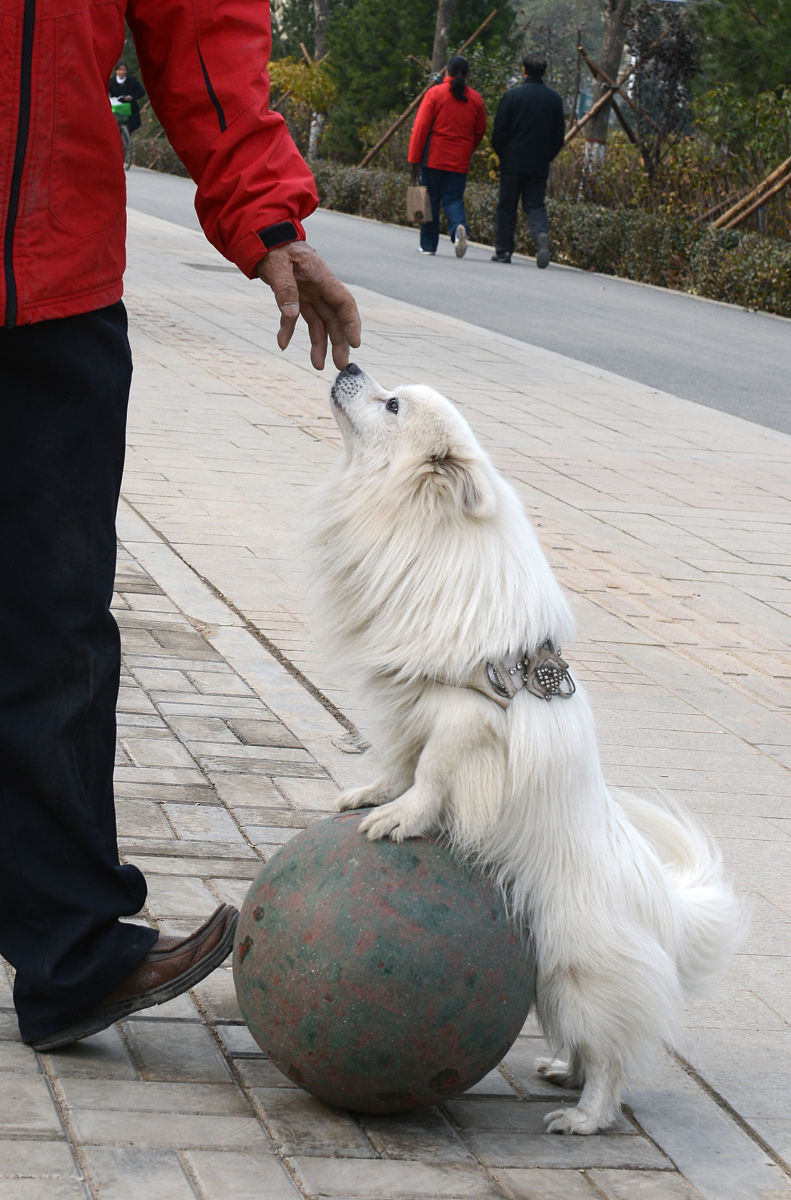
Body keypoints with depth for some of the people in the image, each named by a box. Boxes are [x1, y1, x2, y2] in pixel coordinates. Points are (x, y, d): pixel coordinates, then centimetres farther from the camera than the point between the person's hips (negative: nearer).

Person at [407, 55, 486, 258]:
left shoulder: (435, 93, -5)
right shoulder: (475, 99, 5)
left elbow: (421, 127, -7)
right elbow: (480, 131, 11)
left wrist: (414, 157, -4)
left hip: (433, 158, -2)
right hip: (460, 161, 2)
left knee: (431, 200, 7)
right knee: (454, 199, 6)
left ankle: (428, 245, 11)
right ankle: (459, 227, -25)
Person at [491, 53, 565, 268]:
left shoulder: (512, 95, -7)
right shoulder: (554, 99, 4)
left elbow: (499, 132, -5)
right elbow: (559, 136, 6)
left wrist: (502, 155, 10)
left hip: (513, 162, -2)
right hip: (540, 166, 2)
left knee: (507, 206, 7)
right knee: (535, 205, 6)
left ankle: (503, 250, 10)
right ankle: (541, 234, -22)